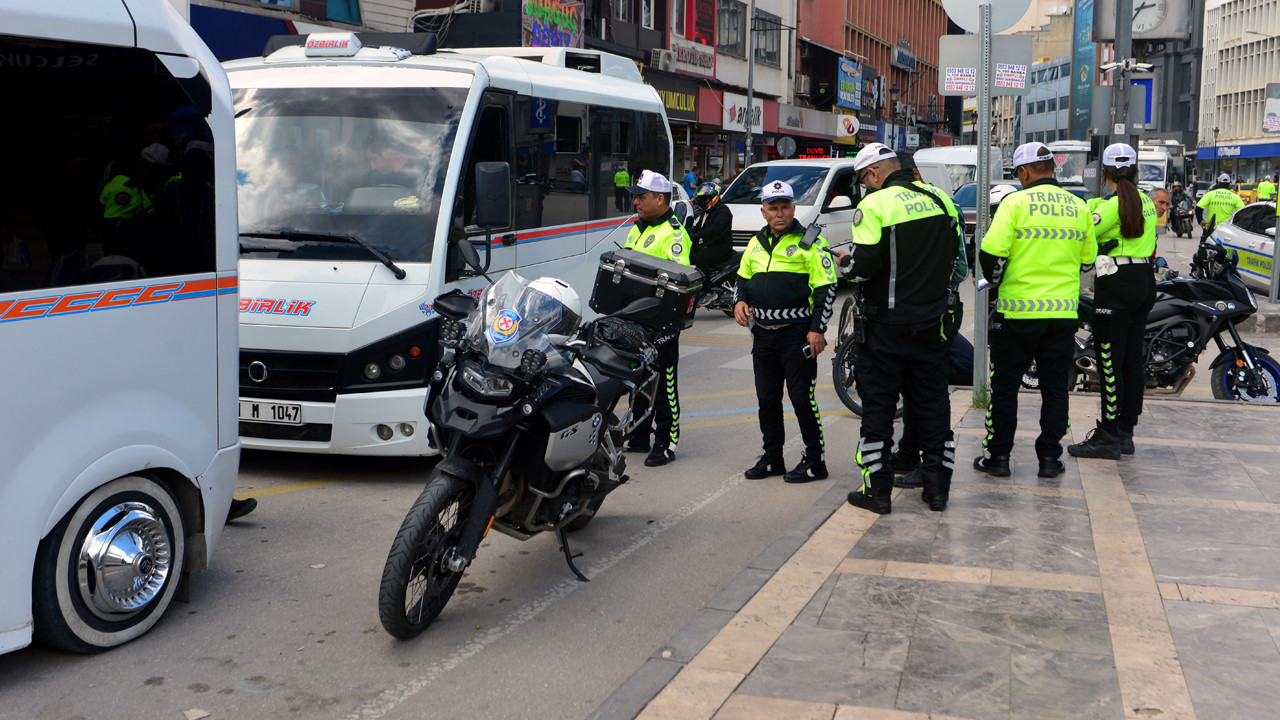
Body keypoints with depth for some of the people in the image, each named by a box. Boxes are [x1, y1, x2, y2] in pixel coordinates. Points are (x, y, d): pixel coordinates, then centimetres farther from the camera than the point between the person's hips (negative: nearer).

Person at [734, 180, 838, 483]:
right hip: (762, 333, 6)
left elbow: (826, 287, -8)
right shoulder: (756, 243, 14)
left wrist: (818, 329, -14)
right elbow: (743, 278, 26)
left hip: (797, 333, -6)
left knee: (802, 398, -4)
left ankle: (815, 460, 6)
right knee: (767, 399, 11)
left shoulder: (810, 242, -5)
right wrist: (740, 301, 5)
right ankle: (772, 458, 23)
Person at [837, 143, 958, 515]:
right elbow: (953, 260, 15)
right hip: (932, 322, 6)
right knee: (933, 403, 11)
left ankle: (877, 490, 6)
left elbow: (864, 267, -19)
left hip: (888, 325, -5)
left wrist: (845, 262, 1)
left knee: (878, 404, 3)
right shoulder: (939, 199, 7)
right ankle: (937, 487, 15)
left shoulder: (875, 205, -14)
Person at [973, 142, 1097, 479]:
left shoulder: (1015, 203, -9)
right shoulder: (1078, 207, 6)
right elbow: (1088, 257, 13)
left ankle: (998, 455, 11)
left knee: (1005, 384, 7)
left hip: (1018, 310, -4)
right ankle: (1050, 457, 15)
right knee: (1055, 386, 11)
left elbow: (992, 252, -14)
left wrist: (995, 278, 6)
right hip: (1064, 311, 4)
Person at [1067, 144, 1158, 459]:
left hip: (1117, 285, -8)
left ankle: (1108, 436, -2)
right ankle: (1125, 432, 19)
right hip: (1146, 281, 8)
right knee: (1133, 359, 12)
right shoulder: (1147, 203, 10)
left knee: (1111, 362, -4)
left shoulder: (1111, 205, -14)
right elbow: (1151, 245, 17)